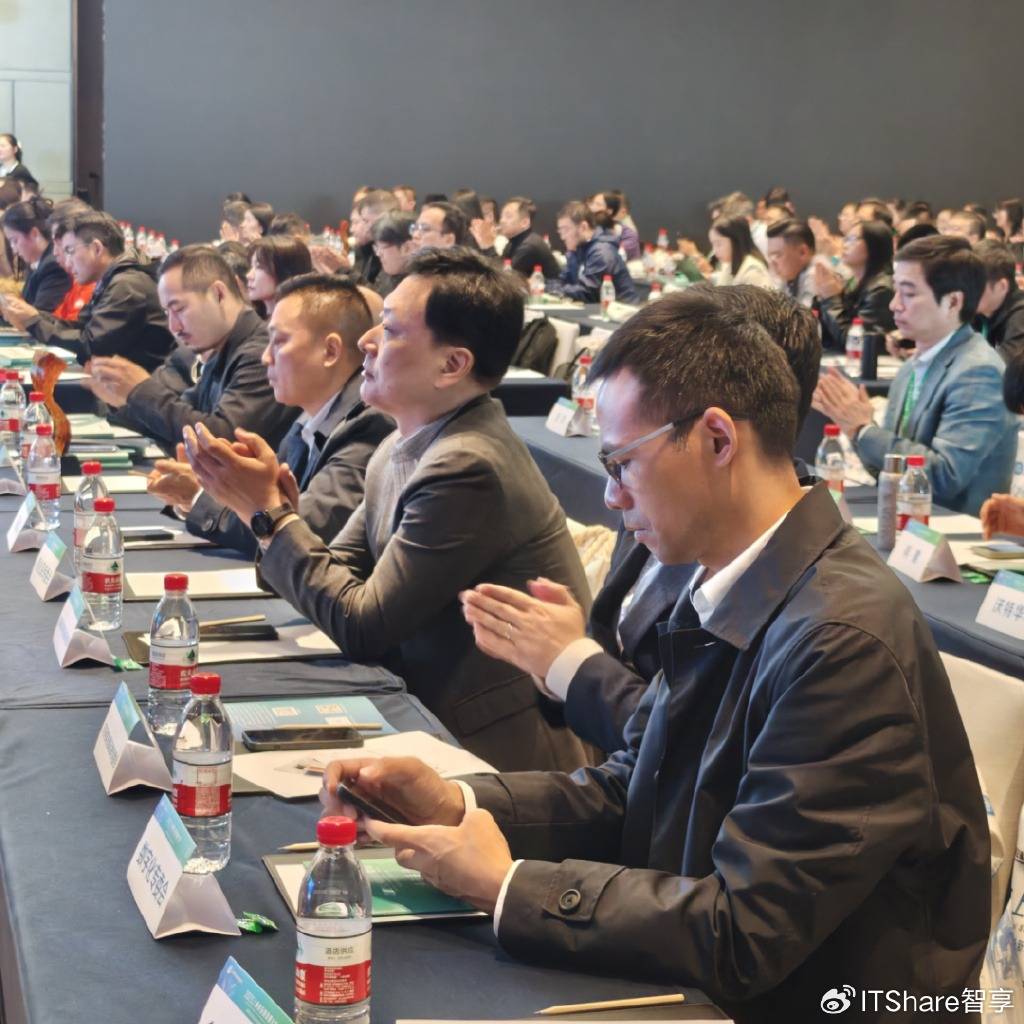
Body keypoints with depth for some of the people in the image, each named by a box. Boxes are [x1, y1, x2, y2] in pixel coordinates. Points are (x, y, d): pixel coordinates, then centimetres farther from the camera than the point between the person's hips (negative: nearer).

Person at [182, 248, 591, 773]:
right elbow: (340, 574, 7)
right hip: (438, 718, 8)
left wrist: (269, 510, -13)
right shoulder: (407, 447, 5)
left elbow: (361, 627, -18)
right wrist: (259, 502, -7)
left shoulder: (468, 470, -24)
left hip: (494, 747, -8)